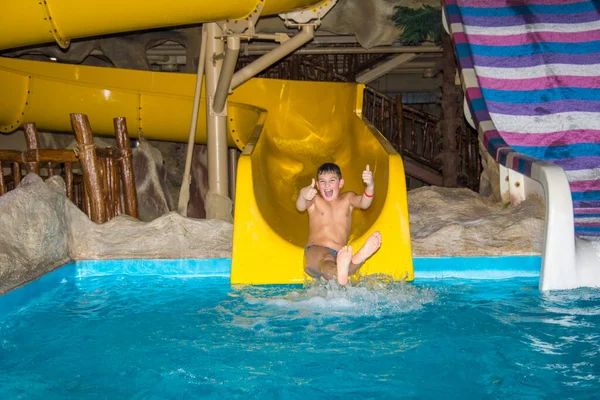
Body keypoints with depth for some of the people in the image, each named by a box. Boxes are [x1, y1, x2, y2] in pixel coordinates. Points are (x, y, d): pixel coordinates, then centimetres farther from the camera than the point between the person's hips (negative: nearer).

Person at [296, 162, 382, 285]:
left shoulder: (348, 198, 22)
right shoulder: (314, 199, 16)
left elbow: (364, 203, -1)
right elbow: (300, 207, -9)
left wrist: (370, 186, -25)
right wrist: (302, 195, -36)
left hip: (339, 254, 3)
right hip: (316, 249, -3)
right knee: (326, 259, -43)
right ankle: (338, 275, -77)